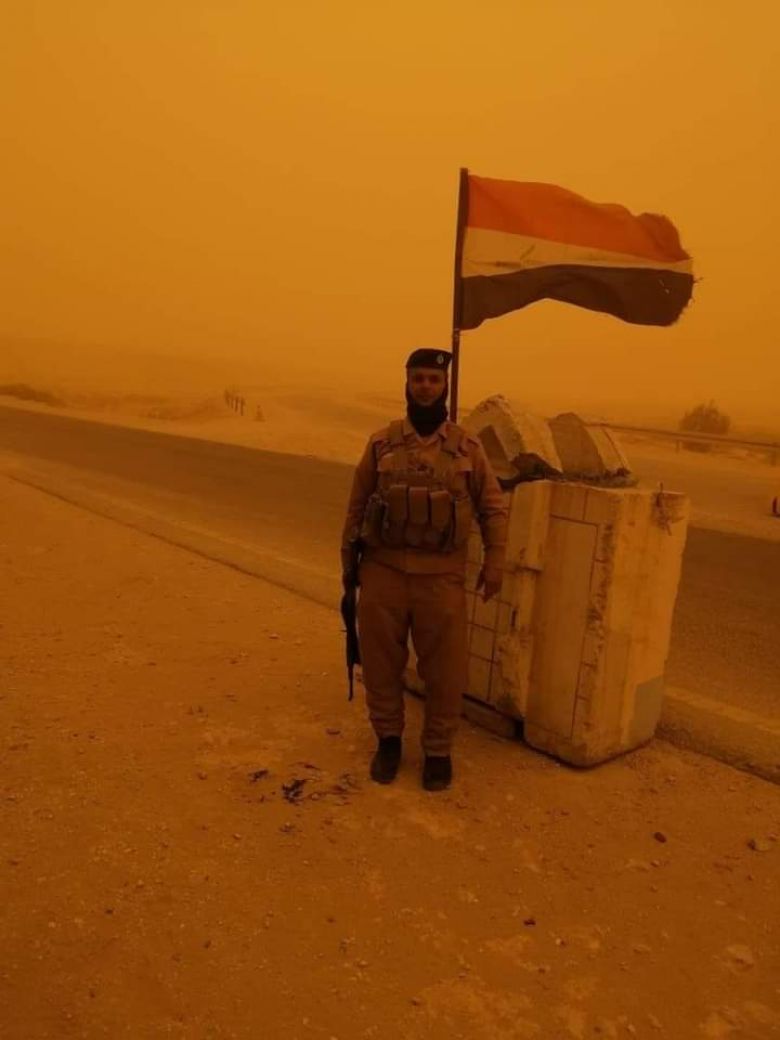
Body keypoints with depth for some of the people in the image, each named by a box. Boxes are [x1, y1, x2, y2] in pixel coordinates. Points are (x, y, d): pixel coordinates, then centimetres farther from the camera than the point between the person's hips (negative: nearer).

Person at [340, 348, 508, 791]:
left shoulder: (468, 448, 2)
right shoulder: (381, 444, 3)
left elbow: (494, 507, 7)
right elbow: (357, 506, 9)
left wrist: (495, 562, -2)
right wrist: (348, 562, 10)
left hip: (442, 577, 0)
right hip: (383, 572, 1)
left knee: (445, 670, 5)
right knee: (381, 663, 10)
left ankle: (438, 750, 26)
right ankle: (388, 740, 31)